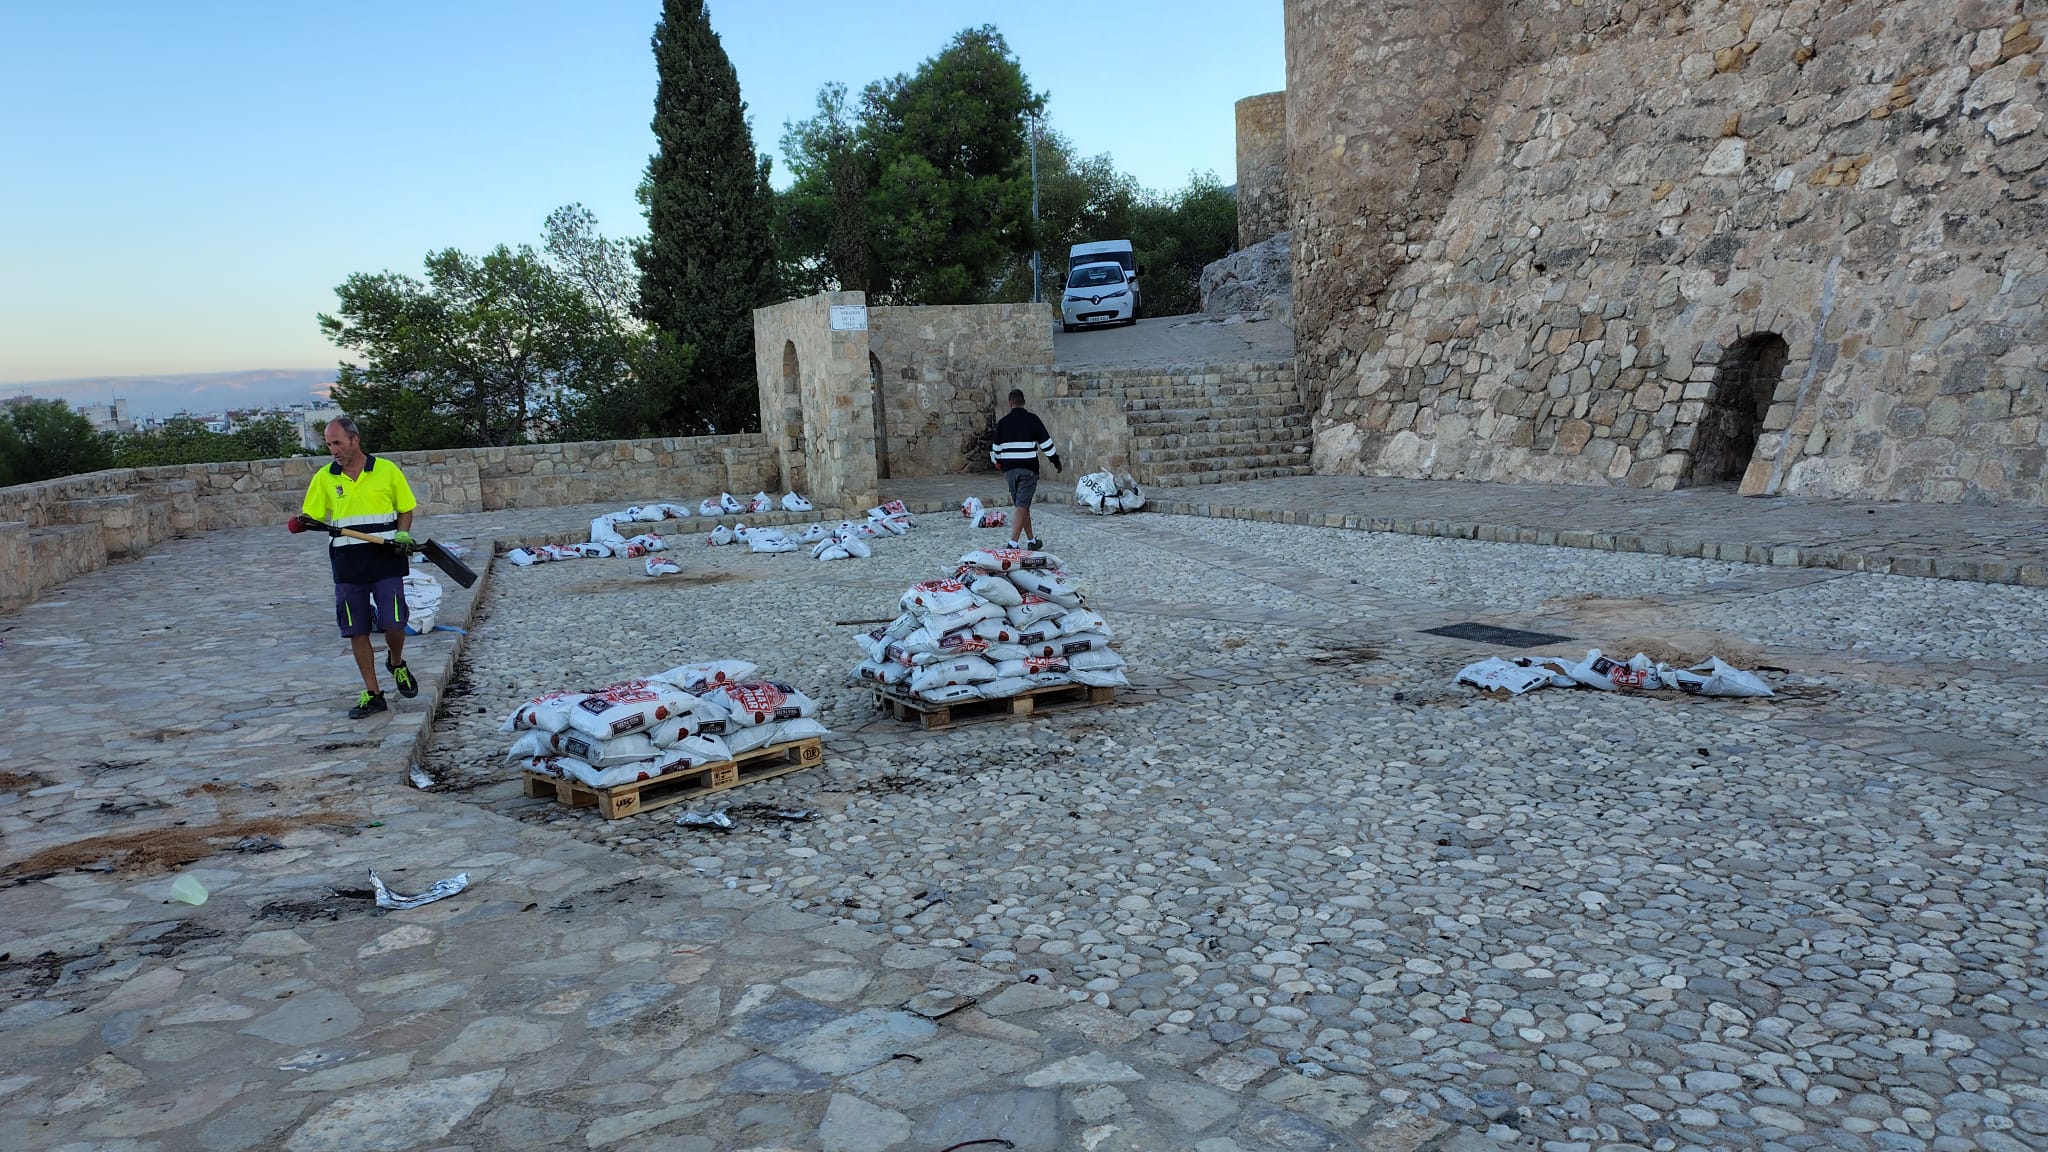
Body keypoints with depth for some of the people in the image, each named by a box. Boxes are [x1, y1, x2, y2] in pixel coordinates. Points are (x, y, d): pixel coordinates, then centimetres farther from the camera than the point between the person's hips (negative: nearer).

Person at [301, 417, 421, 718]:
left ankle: (396, 663, 26)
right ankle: (372, 694, 14)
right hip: (347, 566, 2)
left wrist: (403, 535, -8)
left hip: (386, 561, -2)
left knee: (393, 624, -7)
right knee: (357, 631, 3)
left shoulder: (387, 470, 1)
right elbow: (312, 517, 8)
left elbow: (405, 509, 9)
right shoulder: (324, 477, 6)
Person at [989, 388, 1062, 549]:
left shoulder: (1003, 422, 4)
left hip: (1009, 469, 4)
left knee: (1022, 505, 15)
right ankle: (1014, 542, -16)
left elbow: (997, 448, 12)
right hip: (1028, 469, -3)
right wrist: (1057, 462, 10)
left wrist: (997, 461, 32)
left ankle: (1031, 540, 22)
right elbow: (1046, 443, -2)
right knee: (1022, 505, -6)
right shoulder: (1032, 420, -4)